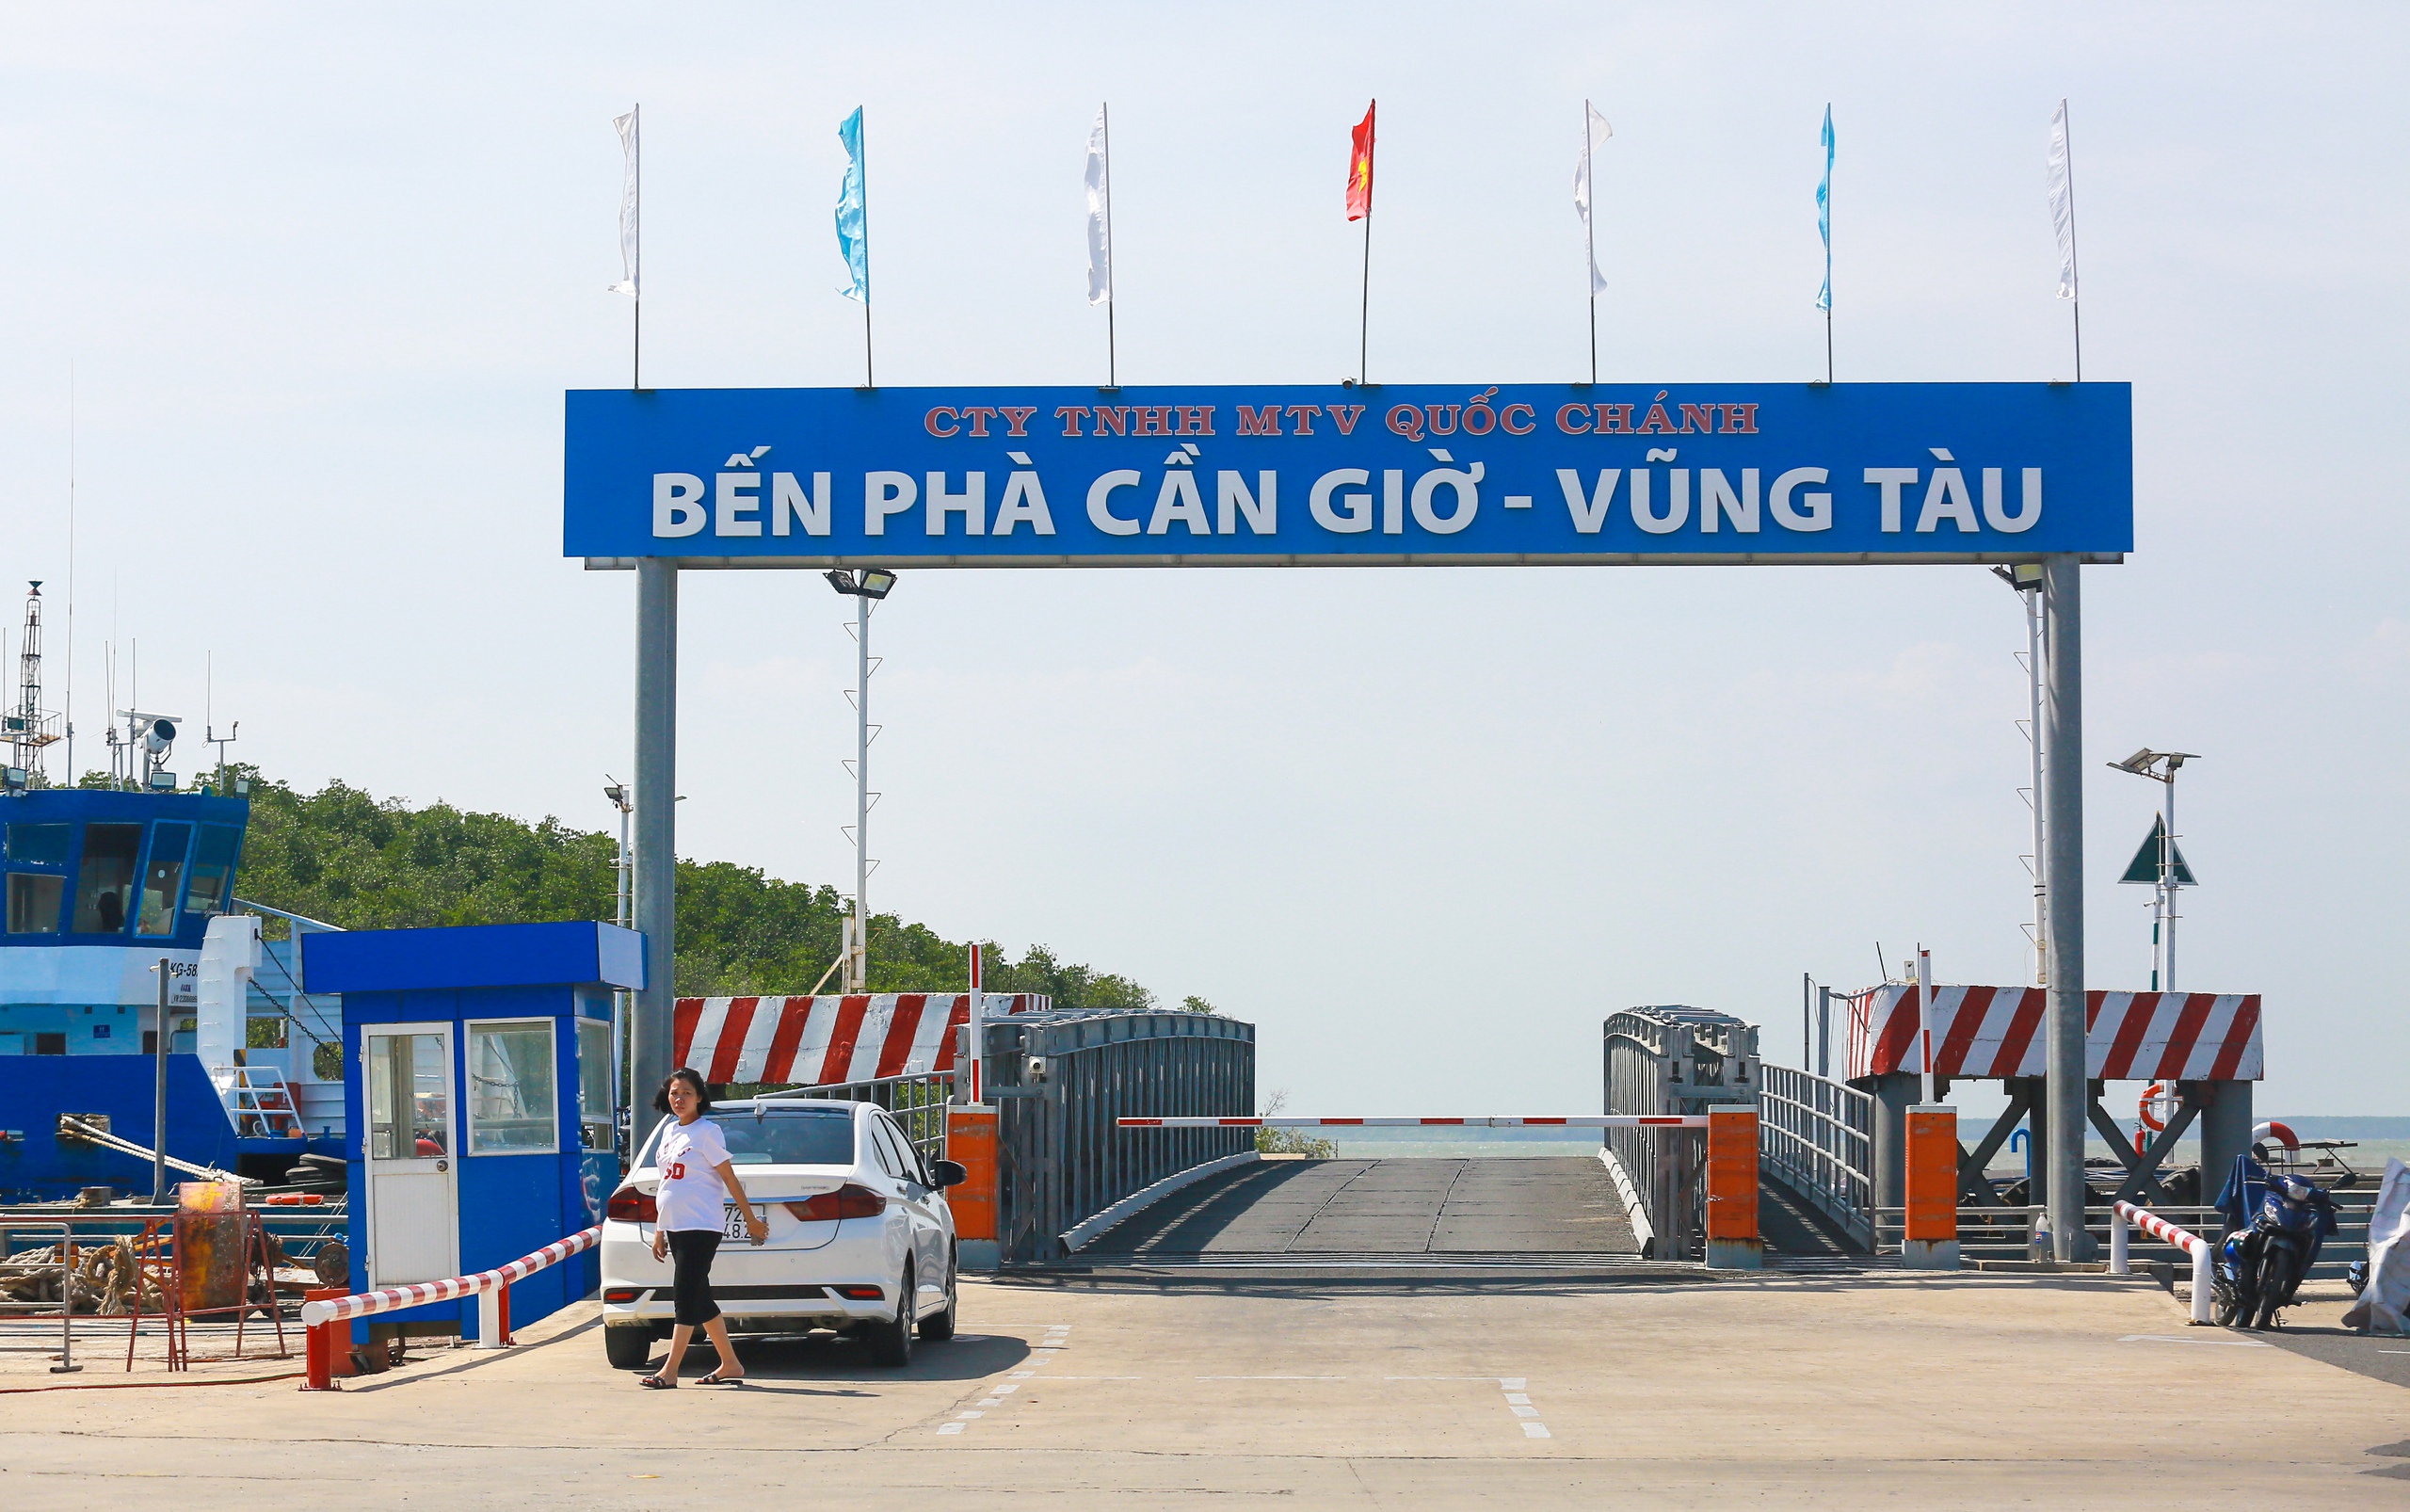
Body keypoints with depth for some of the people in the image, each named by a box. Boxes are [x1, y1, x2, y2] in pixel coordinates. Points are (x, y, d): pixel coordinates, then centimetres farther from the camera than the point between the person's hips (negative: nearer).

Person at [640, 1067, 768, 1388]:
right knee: (699, 1299, 10)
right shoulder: (670, 1132, 15)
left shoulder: (706, 1132, -8)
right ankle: (730, 1365, 16)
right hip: (675, 1229, 9)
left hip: (700, 1228, -9)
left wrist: (751, 1220, -4)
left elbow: (730, 1179, -7)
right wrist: (659, 1231, 19)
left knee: (686, 1297, -9)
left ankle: (670, 1371, -10)